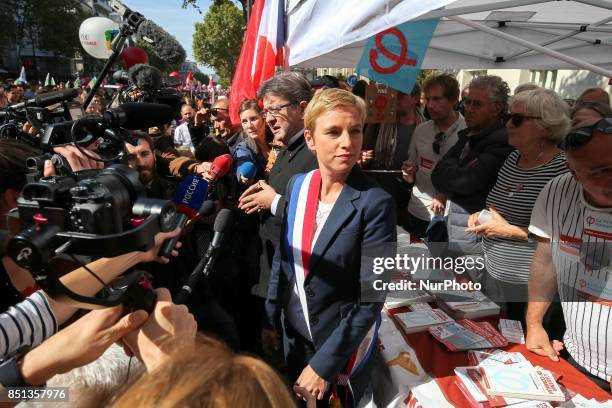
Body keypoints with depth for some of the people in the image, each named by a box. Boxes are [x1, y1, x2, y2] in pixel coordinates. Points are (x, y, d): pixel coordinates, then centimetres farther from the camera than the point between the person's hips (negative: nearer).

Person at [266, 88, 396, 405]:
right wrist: (271, 320, 4)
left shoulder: (374, 203, -23)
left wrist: (323, 364, -18)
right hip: (294, 332, 5)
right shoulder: (297, 185, -7)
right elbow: (282, 258, 3)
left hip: (344, 343, -4)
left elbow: (371, 299, -21)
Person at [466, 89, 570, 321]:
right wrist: (482, 214, -2)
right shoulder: (513, 157, 5)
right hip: (493, 273, 7)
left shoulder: (563, 169, -19)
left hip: (528, 285, -7)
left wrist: (510, 231, -23)